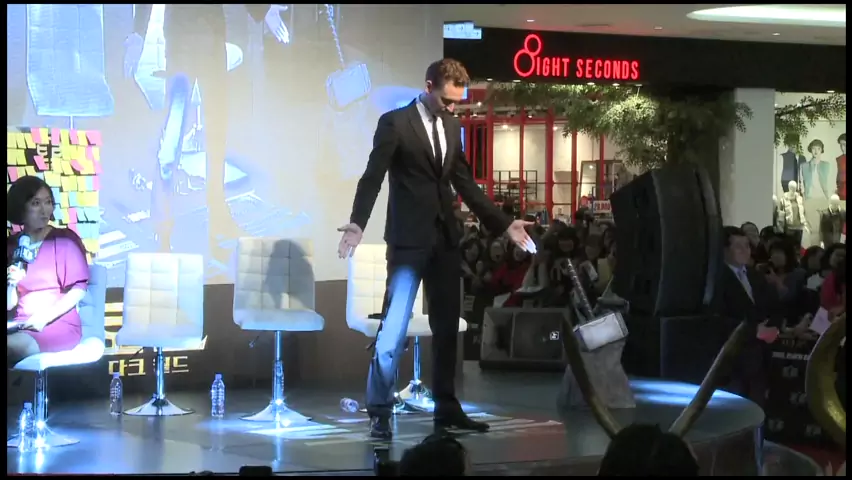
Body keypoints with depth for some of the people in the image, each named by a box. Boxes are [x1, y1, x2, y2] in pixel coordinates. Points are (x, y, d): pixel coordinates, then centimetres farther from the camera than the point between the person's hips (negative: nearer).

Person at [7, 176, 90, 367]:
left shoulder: (65, 239, 2)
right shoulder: (11, 246, 11)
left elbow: (78, 291, -5)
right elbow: (9, 305, 11)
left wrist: (45, 318, -16)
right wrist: (11, 284, -11)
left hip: (60, 325, -3)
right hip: (19, 325, 3)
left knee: (14, 345, -31)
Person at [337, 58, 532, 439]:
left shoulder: (452, 128, 13)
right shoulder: (395, 123, -6)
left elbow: (465, 184, 16)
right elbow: (373, 177, -11)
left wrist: (503, 224, 12)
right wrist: (356, 224, -24)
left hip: (446, 238, 7)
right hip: (410, 238, -6)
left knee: (447, 326, 9)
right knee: (394, 326, -9)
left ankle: (446, 408, 17)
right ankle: (379, 412, -4)